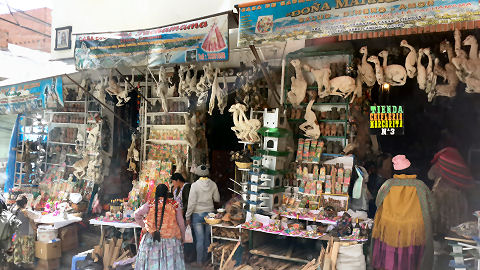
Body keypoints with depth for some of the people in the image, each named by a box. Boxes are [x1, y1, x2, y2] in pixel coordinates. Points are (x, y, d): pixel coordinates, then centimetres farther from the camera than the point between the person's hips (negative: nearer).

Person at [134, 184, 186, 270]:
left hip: (151, 238, 1)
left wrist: (144, 226, 20)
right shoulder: (175, 205, -3)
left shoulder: (150, 204, -1)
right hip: (170, 240, -1)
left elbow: (137, 215, 12)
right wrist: (182, 238, 17)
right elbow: (181, 224, 4)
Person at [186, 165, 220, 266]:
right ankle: (205, 258, 29)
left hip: (197, 214, -3)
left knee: (200, 239, 4)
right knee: (207, 237, 16)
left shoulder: (195, 185, -15)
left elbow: (191, 202, -13)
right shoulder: (213, 184, -4)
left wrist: (188, 216, -5)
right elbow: (217, 199, 4)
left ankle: (199, 261, 14)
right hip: (209, 213, 4)